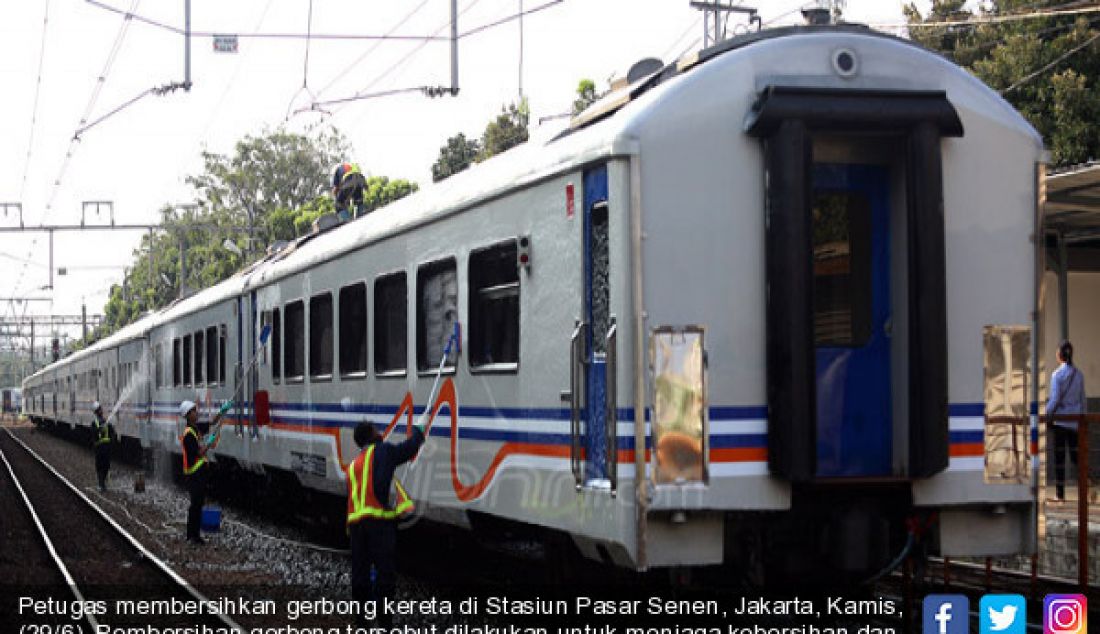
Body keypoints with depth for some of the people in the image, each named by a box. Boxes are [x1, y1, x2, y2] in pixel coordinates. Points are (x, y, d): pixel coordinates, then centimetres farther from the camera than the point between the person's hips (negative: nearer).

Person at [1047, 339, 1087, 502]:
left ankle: (1060, 493, 1)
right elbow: (1082, 399, 10)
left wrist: (1046, 415, -5)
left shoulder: (1057, 374, -9)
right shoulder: (1079, 374, 6)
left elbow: (1055, 399, -13)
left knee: (1059, 456, 1)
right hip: (1075, 421, 4)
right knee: (1075, 455, 11)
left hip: (1060, 420, -4)